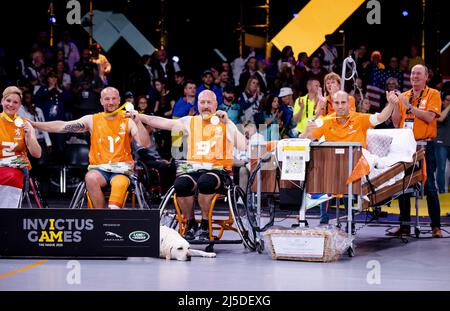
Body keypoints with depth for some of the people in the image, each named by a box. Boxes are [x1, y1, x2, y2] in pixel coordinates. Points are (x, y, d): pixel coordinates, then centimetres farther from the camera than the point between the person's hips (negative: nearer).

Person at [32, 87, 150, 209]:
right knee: (91, 178, -33)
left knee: (120, 184, -35)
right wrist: (32, 124, -5)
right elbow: (62, 126, 3)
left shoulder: (128, 121, 7)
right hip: (99, 168, 1)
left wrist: (137, 122, -18)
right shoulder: (92, 120, 9)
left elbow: (145, 144, -4)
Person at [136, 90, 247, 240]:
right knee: (180, 184, -30)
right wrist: (139, 116, -1)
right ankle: (190, 224, -9)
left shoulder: (225, 123, 9)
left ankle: (205, 225, -19)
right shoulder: (190, 122, 17)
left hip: (218, 170, -3)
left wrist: (227, 122, -10)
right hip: (194, 169, 3)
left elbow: (243, 146, -6)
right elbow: (163, 123, 9)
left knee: (205, 182, -36)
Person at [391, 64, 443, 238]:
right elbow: (396, 123, 9)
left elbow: (429, 117, -15)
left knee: (430, 187, -5)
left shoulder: (433, 94, 0)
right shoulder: (404, 96, 13)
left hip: (425, 146, -5)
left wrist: (408, 106, -17)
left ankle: (436, 226, -1)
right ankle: (405, 225, 13)